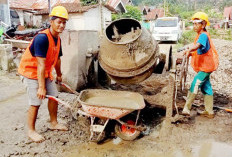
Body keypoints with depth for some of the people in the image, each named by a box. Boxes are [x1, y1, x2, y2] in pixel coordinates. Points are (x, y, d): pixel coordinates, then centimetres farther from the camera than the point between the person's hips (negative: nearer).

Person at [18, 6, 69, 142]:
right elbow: (41, 65, -31)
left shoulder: (57, 39, 0)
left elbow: (57, 59, 14)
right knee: (36, 103, -7)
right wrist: (41, 87, -32)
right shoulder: (42, 38, -27)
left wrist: (59, 75, 24)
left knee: (54, 96, 10)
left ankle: (54, 123, 28)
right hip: (31, 71, -8)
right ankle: (31, 131, 11)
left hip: (46, 72, 9)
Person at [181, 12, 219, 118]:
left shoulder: (203, 35, -18)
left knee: (195, 85, -12)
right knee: (206, 88, 14)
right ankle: (209, 112, 22)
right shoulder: (200, 36, 13)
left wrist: (189, 50, -57)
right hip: (205, 66, 11)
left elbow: (198, 45, -40)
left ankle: (187, 108, -6)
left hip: (206, 66, -11)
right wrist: (191, 53, 4)